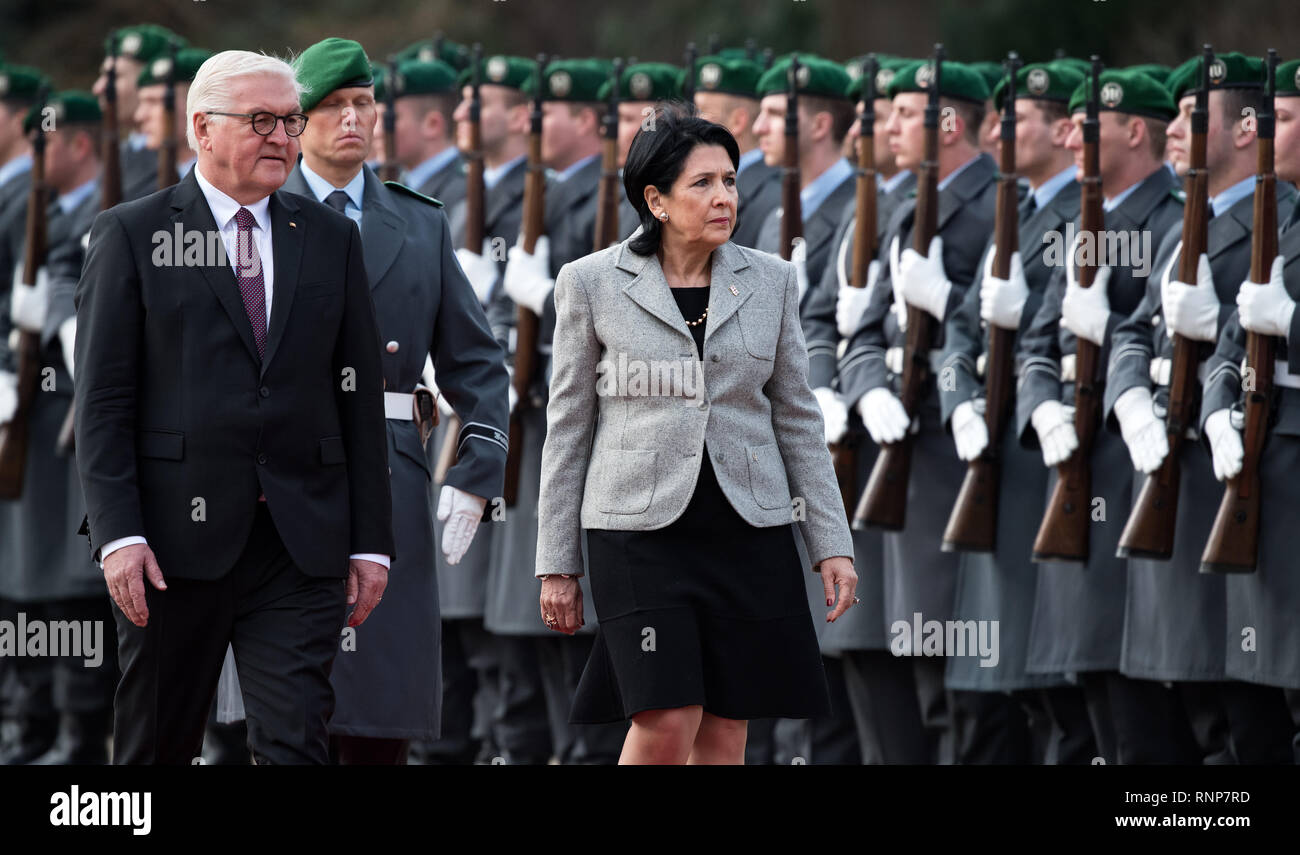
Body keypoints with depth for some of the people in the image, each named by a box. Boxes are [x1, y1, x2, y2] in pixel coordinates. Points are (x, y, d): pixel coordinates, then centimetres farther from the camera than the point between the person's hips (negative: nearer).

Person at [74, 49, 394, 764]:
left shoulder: (330, 238, 13)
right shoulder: (130, 235, 3)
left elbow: (360, 397, 12)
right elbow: (102, 402, -2)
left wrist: (371, 541, 6)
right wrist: (118, 533, -13)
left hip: (301, 544, 2)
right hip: (173, 542, -2)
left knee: (295, 747, -8)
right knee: (156, 749, 7)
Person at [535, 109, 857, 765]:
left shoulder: (769, 281, 7)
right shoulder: (592, 284, 0)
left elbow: (797, 419, 11)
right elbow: (568, 426, 4)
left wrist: (832, 544, 5)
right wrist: (556, 564, 3)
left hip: (748, 532, 3)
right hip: (642, 530, -3)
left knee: (726, 730, 2)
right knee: (666, 723, -15)